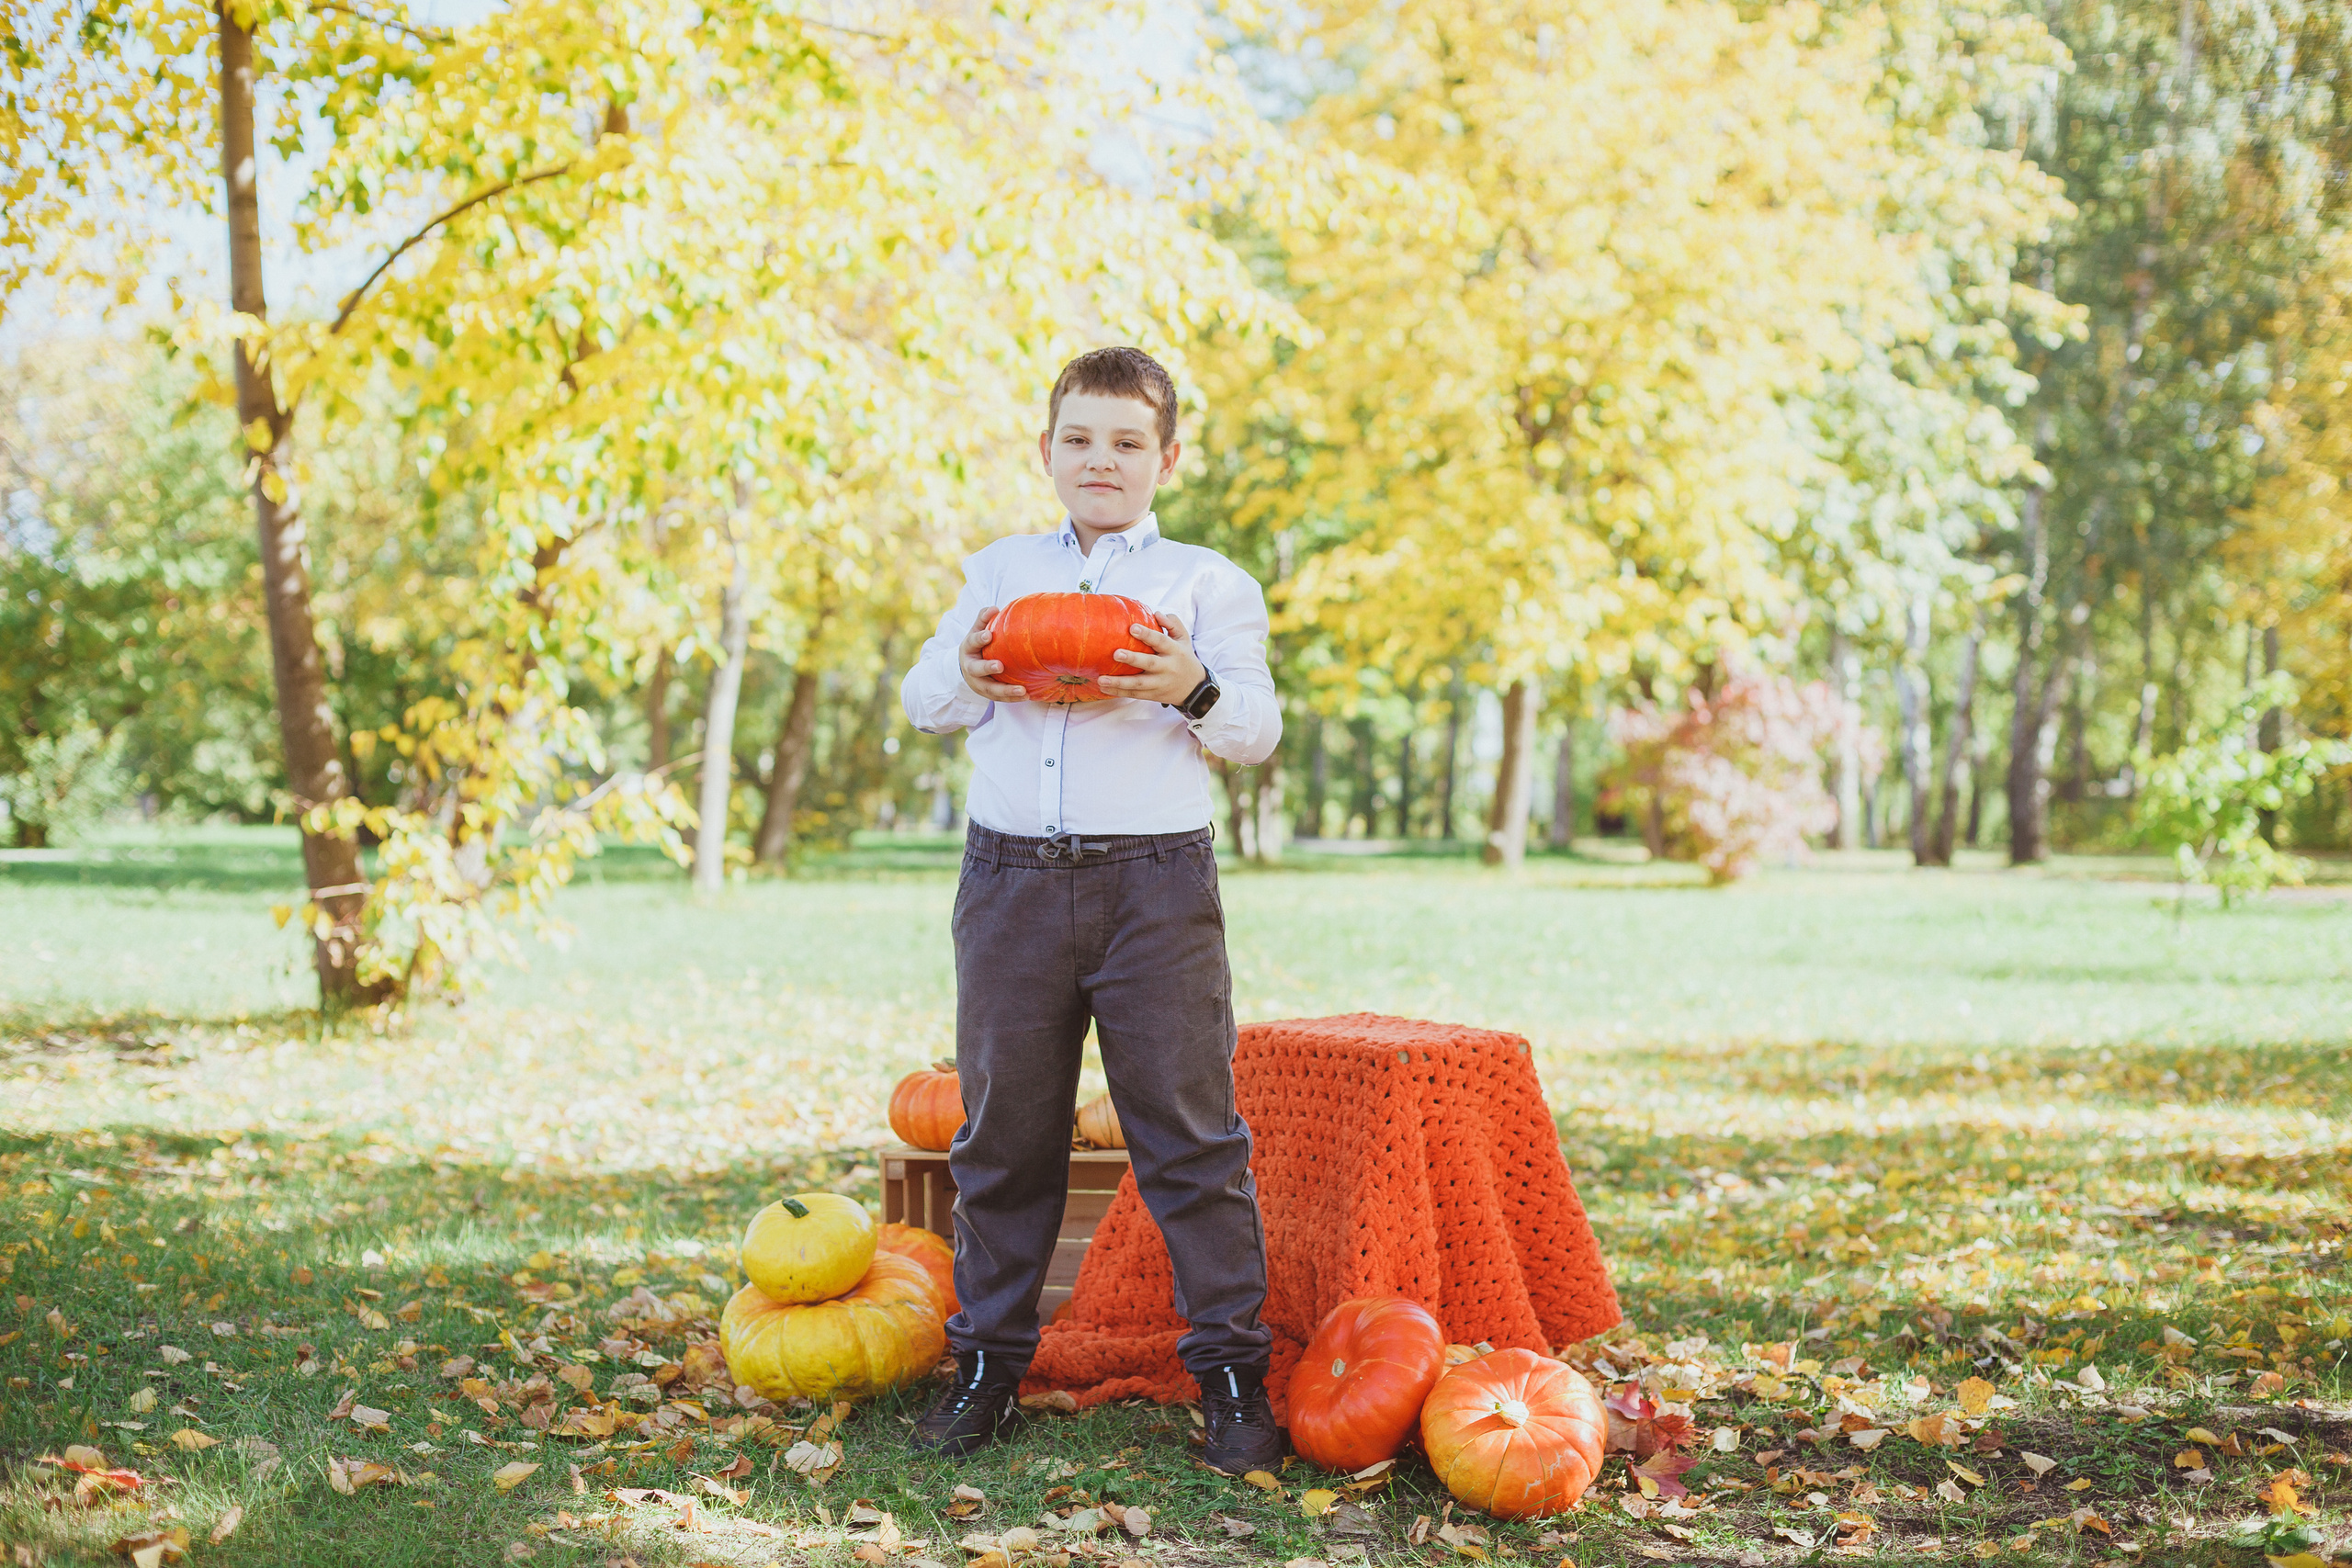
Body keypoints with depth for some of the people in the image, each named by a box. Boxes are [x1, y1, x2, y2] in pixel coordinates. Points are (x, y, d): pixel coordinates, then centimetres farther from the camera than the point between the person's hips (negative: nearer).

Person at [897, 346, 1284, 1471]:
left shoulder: (1207, 581, 9)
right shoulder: (998, 570, 18)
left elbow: (1257, 731, 1)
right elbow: (920, 700, 16)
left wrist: (1195, 690, -20)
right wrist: (963, 673, -7)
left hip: (1156, 882, -3)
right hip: (1010, 878, 3)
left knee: (1189, 1132, -3)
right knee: (1003, 1132, 8)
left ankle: (1232, 1371, 5)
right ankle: (988, 1365, 19)